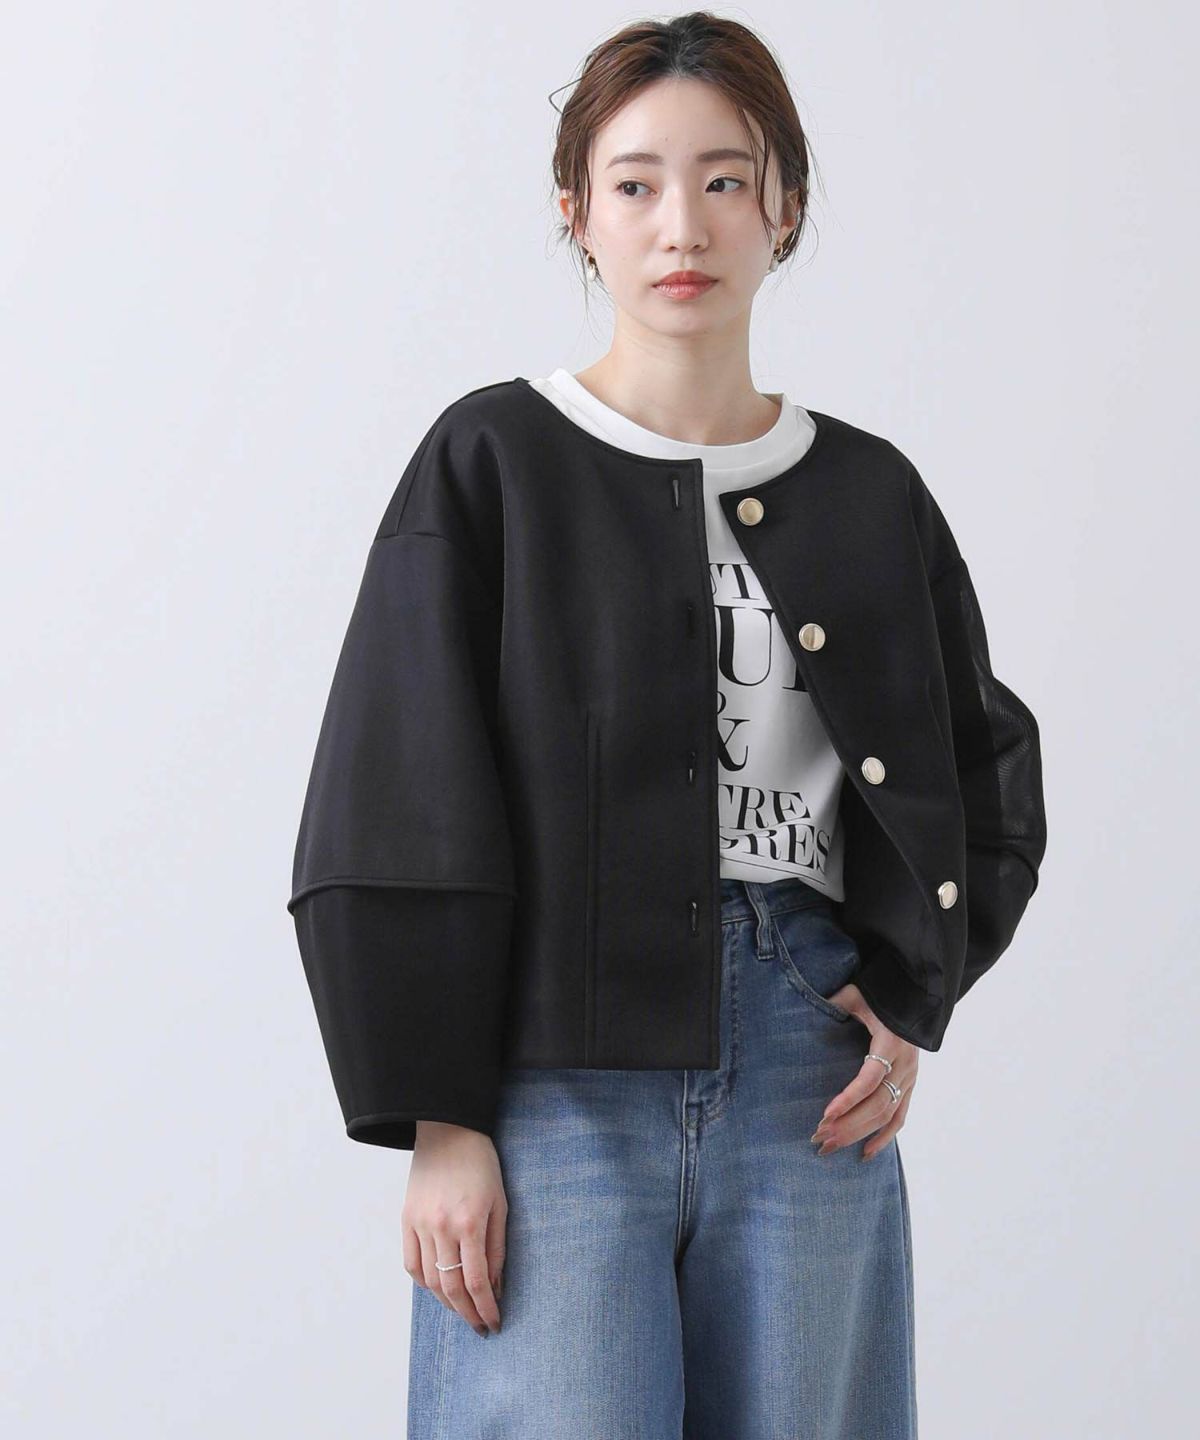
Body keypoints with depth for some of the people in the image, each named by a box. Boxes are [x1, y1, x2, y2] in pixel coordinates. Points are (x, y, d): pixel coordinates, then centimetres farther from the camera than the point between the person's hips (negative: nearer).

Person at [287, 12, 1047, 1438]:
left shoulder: (871, 495, 10)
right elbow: (395, 812, -2)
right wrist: (439, 1121, -7)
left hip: (811, 1079, 3)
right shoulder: (493, 464, 1)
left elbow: (989, 779, 21)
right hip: (556, 1086, -3)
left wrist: (913, 999, 6)